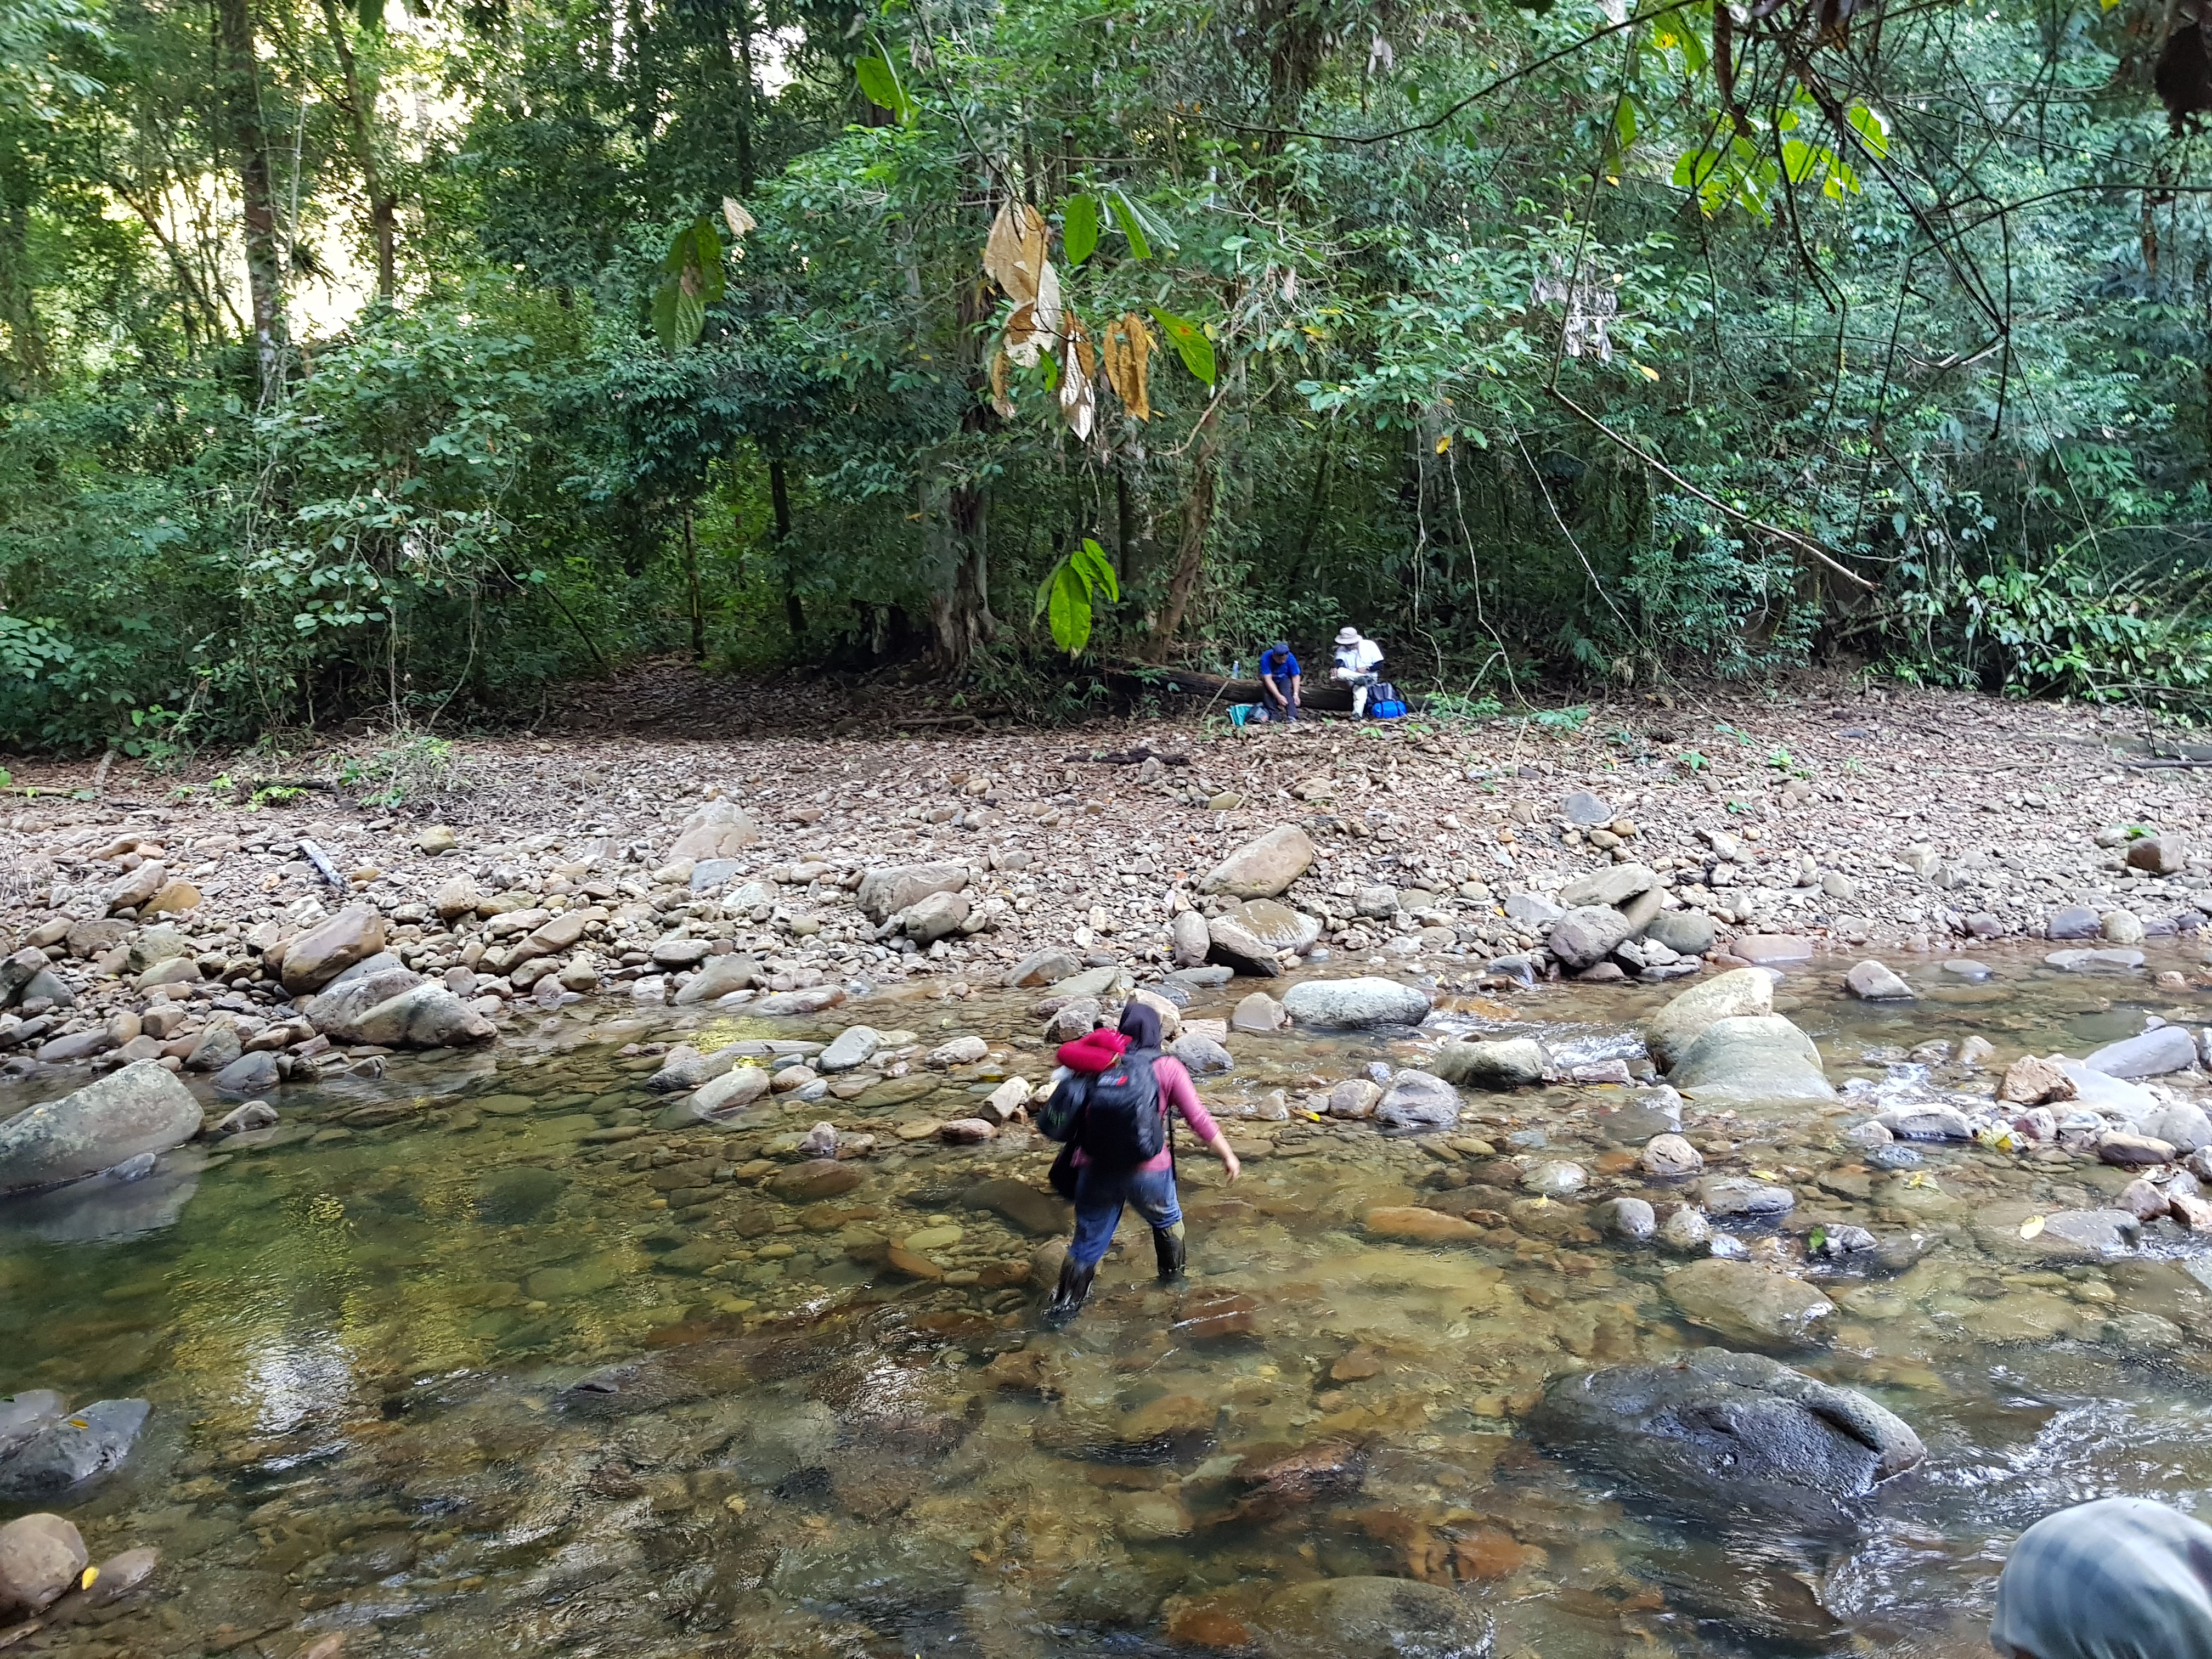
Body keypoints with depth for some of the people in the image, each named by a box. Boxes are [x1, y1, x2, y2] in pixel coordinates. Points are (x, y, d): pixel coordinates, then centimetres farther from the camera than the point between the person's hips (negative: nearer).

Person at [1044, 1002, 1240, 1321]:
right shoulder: (1166, 1067, -3)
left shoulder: (1097, 1062, 2)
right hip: (1147, 1171, -1)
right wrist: (1227, 1154, 1)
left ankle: (1063, 1306, 17)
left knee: (1088, 1240, 15)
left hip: (1096, 1169, 1)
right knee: (1167, 1220, 29)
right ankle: (1173, 1275, 45)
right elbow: (1197, 1117, -6)